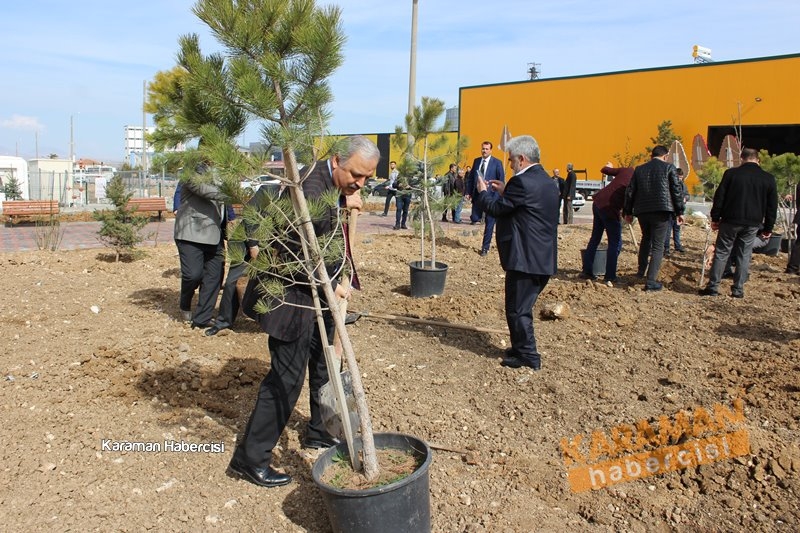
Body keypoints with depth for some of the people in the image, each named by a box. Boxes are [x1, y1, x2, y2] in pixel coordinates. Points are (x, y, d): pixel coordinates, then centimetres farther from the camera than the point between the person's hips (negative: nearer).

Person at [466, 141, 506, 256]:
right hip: (477, 195, 3)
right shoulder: (476, 161, 8)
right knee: (474, 219, -3)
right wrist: (469, 192, 4)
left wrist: (496, 196, -12)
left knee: (489, 223, 4)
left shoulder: (497, 163, -5)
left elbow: (501, 181, -5)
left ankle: (485, 248, 14)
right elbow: (470, 177, 14)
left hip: (490, 196, -3)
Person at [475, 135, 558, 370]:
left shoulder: (522, 182, -17)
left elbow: (495, 209, -11)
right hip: (544, 258, 10)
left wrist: (483, 192, 6)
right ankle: (521, 348, 31)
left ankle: (529, 356, 9)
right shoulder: (548, 182, 13)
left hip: (524, 258, -10)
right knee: (523, 307, 20)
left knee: (518, 309, 1)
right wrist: (505, 192, 17)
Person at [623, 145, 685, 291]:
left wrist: (628, 212, 19)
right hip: (662, 211, -4)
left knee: (646, 239, 27)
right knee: (657, 245, -1)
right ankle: (651, 281, -7)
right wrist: (680, 211, 3)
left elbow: (630, 191, 12)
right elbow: (677, 190, -3)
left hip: (642, 211, 4)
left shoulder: (639, 169, 12)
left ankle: (641, 270, 35)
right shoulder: (669, 167, 1)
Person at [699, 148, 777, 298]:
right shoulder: (769, 178, 4)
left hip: (730, 220, -2)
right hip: (752, 224, 2)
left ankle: (713, 287, 3)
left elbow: (719, 197, -3)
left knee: (721, 253, 5)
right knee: (744, 256, 9)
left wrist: (715, 218, 5)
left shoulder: (731, 173, -3)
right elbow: (772, 206, 7)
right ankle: (738, 289, 10)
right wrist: (768, 228, 13)